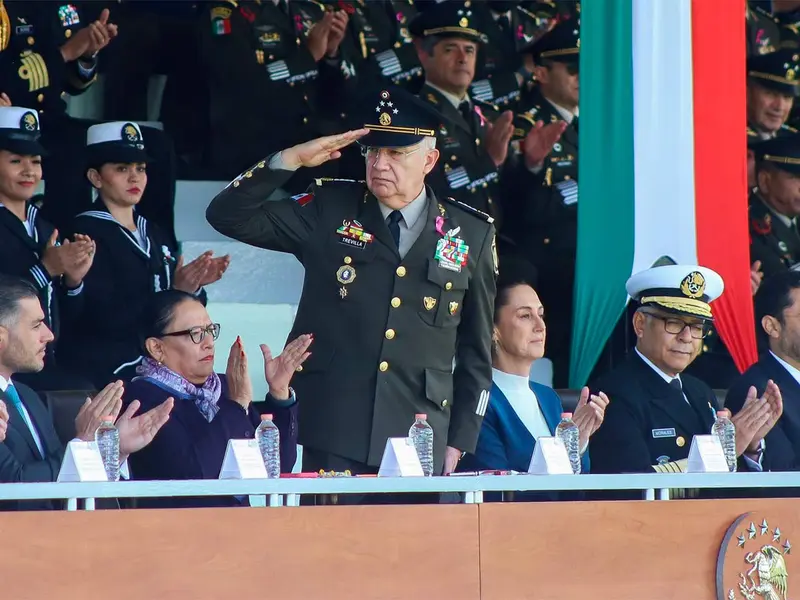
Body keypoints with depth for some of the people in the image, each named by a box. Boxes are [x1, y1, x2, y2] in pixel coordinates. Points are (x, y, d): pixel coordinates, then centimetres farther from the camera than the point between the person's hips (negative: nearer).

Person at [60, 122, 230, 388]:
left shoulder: (154, 233, 15)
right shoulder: (85, 233, -7)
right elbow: (106, 318, -16)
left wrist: (194, 286, -4)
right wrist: (175, 293, -20)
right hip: (106, 373, -7)